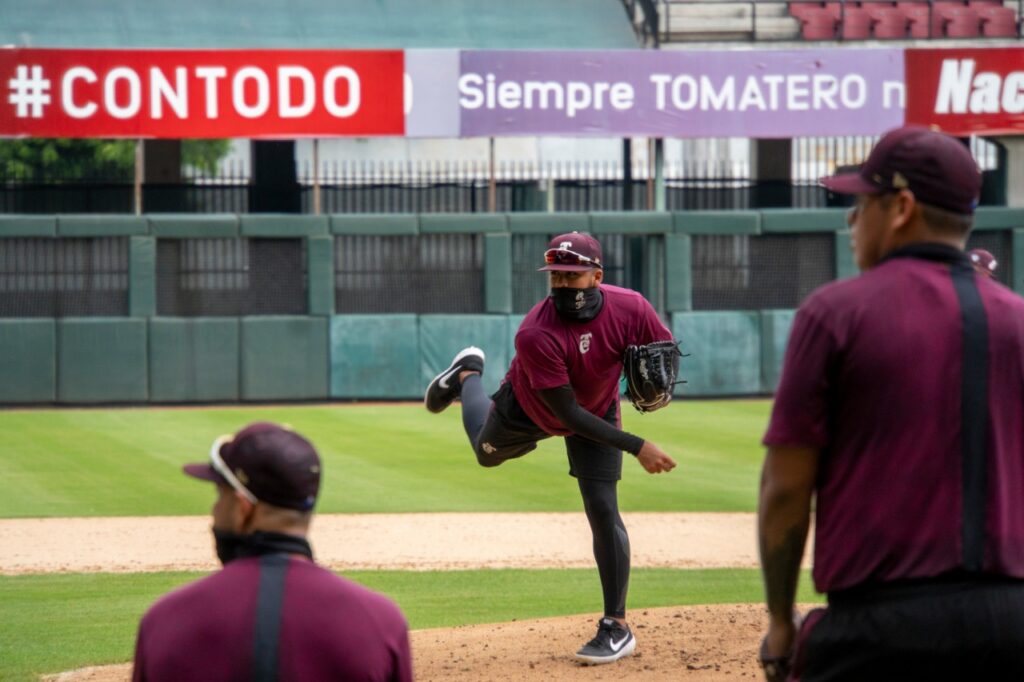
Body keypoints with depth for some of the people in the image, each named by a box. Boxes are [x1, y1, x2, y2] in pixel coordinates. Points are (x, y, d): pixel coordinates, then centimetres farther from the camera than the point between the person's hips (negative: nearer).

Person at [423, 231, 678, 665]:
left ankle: (617, 626, 0)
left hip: (598, 410, 1)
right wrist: (636, 447, -43)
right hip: (529, 409, -1)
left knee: (602, 510, -9)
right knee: (487, 451, 29)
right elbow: (568, 414, -39)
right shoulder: (534, 335, -42)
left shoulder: (630, 309, -33)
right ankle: (467, 376, 61)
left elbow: (666, 348, -10)